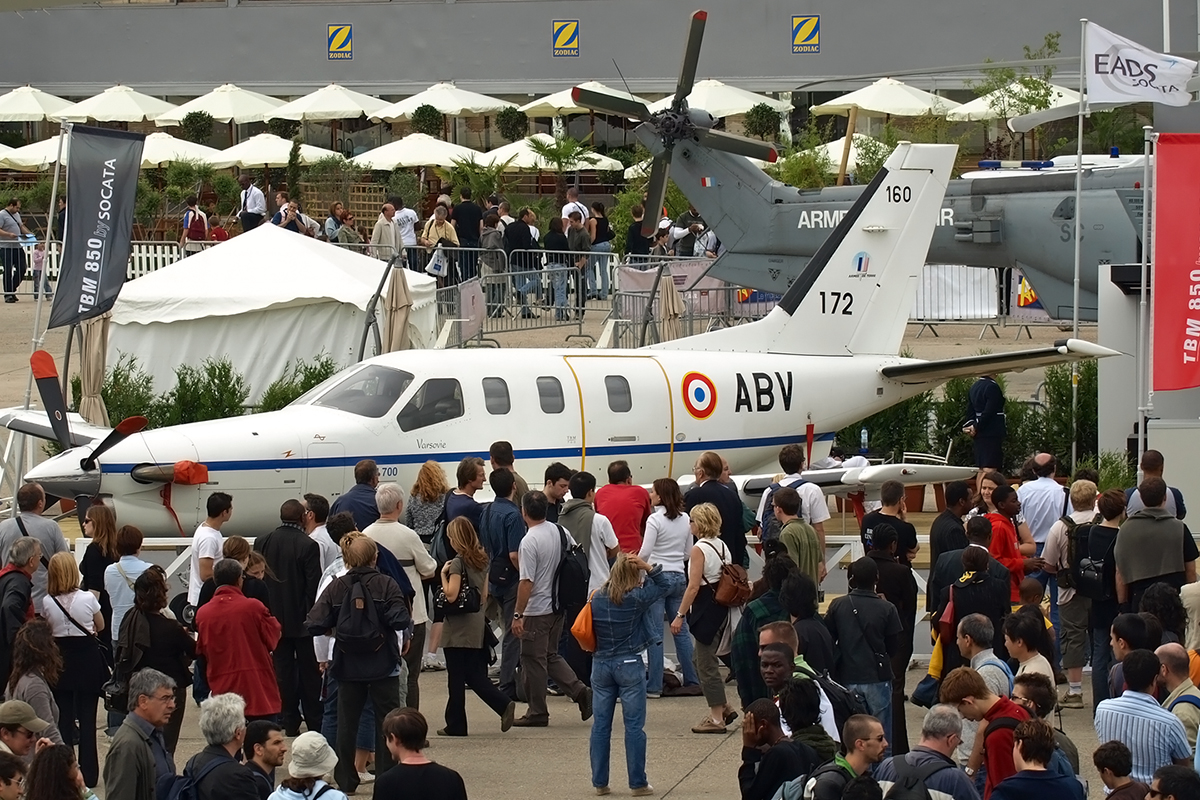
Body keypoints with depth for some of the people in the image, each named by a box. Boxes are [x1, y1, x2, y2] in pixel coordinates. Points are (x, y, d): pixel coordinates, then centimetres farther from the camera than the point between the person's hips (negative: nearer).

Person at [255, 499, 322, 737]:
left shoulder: (262, 542, 0)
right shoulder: (308, 546, -14)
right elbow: (314, 585, -13)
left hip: (275, 617, 3)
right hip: (303, 619, -3)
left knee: (283, 669, 7)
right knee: (309, 671, 7)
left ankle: (289, 721, 5)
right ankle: (314, 720, 10)